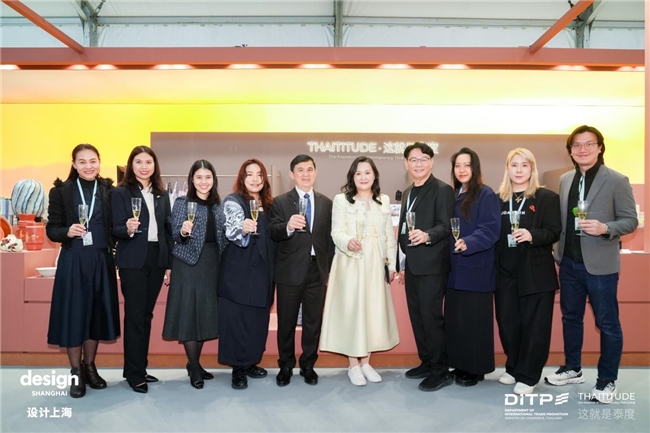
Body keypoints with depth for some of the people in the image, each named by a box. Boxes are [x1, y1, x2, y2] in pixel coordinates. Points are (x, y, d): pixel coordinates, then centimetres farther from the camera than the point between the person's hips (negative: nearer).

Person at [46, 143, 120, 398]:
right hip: (73, 261, -2)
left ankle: (89, 367, 28)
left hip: (101, 260, 2)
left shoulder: (109, 191, 4)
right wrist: (67, 232, -21)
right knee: (73, 314, 3)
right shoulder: (61, 191, -1)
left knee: (97, 313, 10)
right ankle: (76, 373, 18)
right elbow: (51, 229, -3)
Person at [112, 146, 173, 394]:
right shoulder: (121, 192, -3)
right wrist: (128, 229, -30)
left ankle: (139, 367, 23)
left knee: (146, 314, 12)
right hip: (133, 261, -5)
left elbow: (168, 229, 11)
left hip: (157, 259, 5)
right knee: (134, 315, 0)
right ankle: (134, 373, 10)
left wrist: (170, 263, 8)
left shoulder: (162, 195, 10)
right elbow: (116, 230, -7)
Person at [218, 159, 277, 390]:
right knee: (238, 320, -1)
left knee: (258, 319, 13)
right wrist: (243, 229, -43)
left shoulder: (267, 203, 11)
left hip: (262, 272, 7)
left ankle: (250, 362, 27)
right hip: (239, 272, -7)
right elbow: (231, 233, -23)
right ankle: (238, 369, 11)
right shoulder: (233, 201, -9)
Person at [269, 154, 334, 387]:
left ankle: (308, 365, 29)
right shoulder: (280, 202, -2)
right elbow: (273, 233, -15)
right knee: (286, 322, 10)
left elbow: (330, 238, 7)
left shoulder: (326, 203, 7)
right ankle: (286, 366, 28)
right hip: (290, 272, -2)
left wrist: (331, 270, 5)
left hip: (317, 271, 2)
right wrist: (288, 227, -36)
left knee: (313, 322, 12)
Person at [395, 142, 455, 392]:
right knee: (417, 316, 14)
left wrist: (427, 235, -37)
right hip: (412, 266, 8)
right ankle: (426, 362, 28)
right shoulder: (407, 193, 17)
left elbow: (446, 226, -17)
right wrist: (401, 264, 19)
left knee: (432, 317, -4)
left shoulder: (442, 190, -8)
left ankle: (441, 371, 8)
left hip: (432, 265, -8)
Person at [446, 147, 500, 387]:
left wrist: (468, 244, -30)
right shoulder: (453, 196, 13)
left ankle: (476, 368, 14)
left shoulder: (486, 195, -7)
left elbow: (490, 230, -16)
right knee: (455, 318, 10)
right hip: (454, 268, 7)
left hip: (476, 268, -6)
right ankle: (460, 365, 23)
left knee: (474, 319, 1)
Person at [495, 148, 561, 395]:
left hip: (536, 273, -3)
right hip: (505, 273, 4)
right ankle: (513, 368, 27)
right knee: (507, 323, 9)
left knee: (534, 325, 2)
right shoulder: (499, 199, 9)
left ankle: (528, 376, 15)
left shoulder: (547, 198, -1)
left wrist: (532, 235, -27)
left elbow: (554, 232, -7)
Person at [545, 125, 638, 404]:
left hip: (600, 264, -5)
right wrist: (558, 250, 4)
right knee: (570, 317, 17)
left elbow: (631, 220, -8)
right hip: (569, 262, 6)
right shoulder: (565, 180, 7)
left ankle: (607, 380, 22)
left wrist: (605, 228, -26)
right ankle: (572, 369, 34)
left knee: (607, 323, 7)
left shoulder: (616, 181, -8)